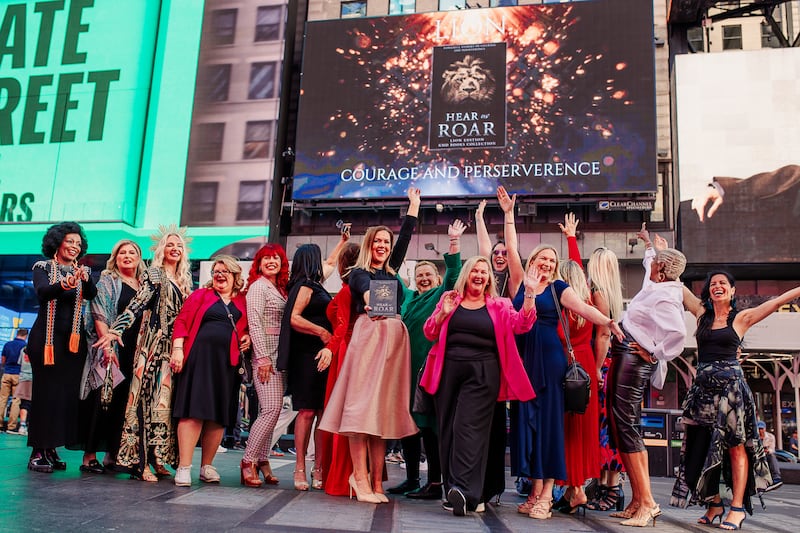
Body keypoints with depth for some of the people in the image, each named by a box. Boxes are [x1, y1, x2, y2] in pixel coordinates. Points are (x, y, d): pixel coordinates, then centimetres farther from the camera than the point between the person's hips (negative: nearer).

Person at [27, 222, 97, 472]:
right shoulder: (43, 267, 3)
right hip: (46, 337, -3)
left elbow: (92, 295, -9)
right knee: (45, 391, -5)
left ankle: (51, 449, 10)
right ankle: (38, 452, 1)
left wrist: (85, 279, -31)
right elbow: (42, 292, -19)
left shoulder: (83, 271, 11)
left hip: (74, 339, 3)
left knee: (68, 393, 1)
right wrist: (64, 285, -40)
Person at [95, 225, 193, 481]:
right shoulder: (153, 274, -1)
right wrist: (115, 330, -23)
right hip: (154, 345, -6)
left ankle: (157, 458, 9)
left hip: (175, 348, 6)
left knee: (167, 399, 4)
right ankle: (140, 462, -6)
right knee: (149, 396, -8)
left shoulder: (185, 281, 17)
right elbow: (136, 305, -11)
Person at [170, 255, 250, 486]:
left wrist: (248, 337, 2)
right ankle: (184, 467, -4)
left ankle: (207, 466, 17)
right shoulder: (201, 295, 8)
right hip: (199, 357, -3)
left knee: (220, 415, 5)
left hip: (228, 362, 3)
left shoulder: (243, 302, 14)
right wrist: (177, 348, -8)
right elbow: (182, 321, 2)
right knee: (194, 410, -6)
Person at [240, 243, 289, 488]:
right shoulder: (258, 286, -4)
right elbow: (255, 323, -12)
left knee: (270, 410, 7)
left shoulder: (281, 288, 18)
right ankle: (248, 461, -5)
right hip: (266, 354, -8)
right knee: (272, 408, -14)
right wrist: (263, 357, -17)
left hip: (280, 356, 8)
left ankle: (261, 460, 14)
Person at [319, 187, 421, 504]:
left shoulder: (391, 270, 22)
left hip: (394, 339, 6)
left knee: (383, 406, 3)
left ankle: (376, 480, 3)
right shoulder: (359, 273, 6)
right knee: (362, 404, -9)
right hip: (369, 335, -5)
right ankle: (361, 479, -8)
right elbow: (365, 287, -18)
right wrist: (370, 299, -41)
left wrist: (414, 203, 33)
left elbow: (405, 236, 27)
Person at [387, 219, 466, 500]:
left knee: (429, 423, -6)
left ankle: (435, 483, 1)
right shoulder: (408, 297, 19)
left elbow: (453, 274, -12)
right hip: (407, 366, 6)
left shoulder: (442, 295, 4)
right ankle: (411, 478, 20)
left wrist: (454, 242, -21)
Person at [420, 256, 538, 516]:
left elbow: (521, 324, -3)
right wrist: (443, 313, -7)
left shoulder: (499, 305, 11)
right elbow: (429, 333, 10)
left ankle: (464, 489, -19)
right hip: (449, 370, 2)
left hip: (482, 374, -2)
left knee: (469, 427, -13)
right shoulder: (449, 299, 13)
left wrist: (530, 294, -13)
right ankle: (453, 491, 11)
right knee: (448, 429, 3)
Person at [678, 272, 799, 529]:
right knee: (703, 448, 4)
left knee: (736, 446, -3)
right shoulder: (702, 315, 12)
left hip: (731, 386, -4)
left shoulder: (741, 318, 5)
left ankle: (737, 507, 1)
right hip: (703, 387, 4)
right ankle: (714, 504, 15)